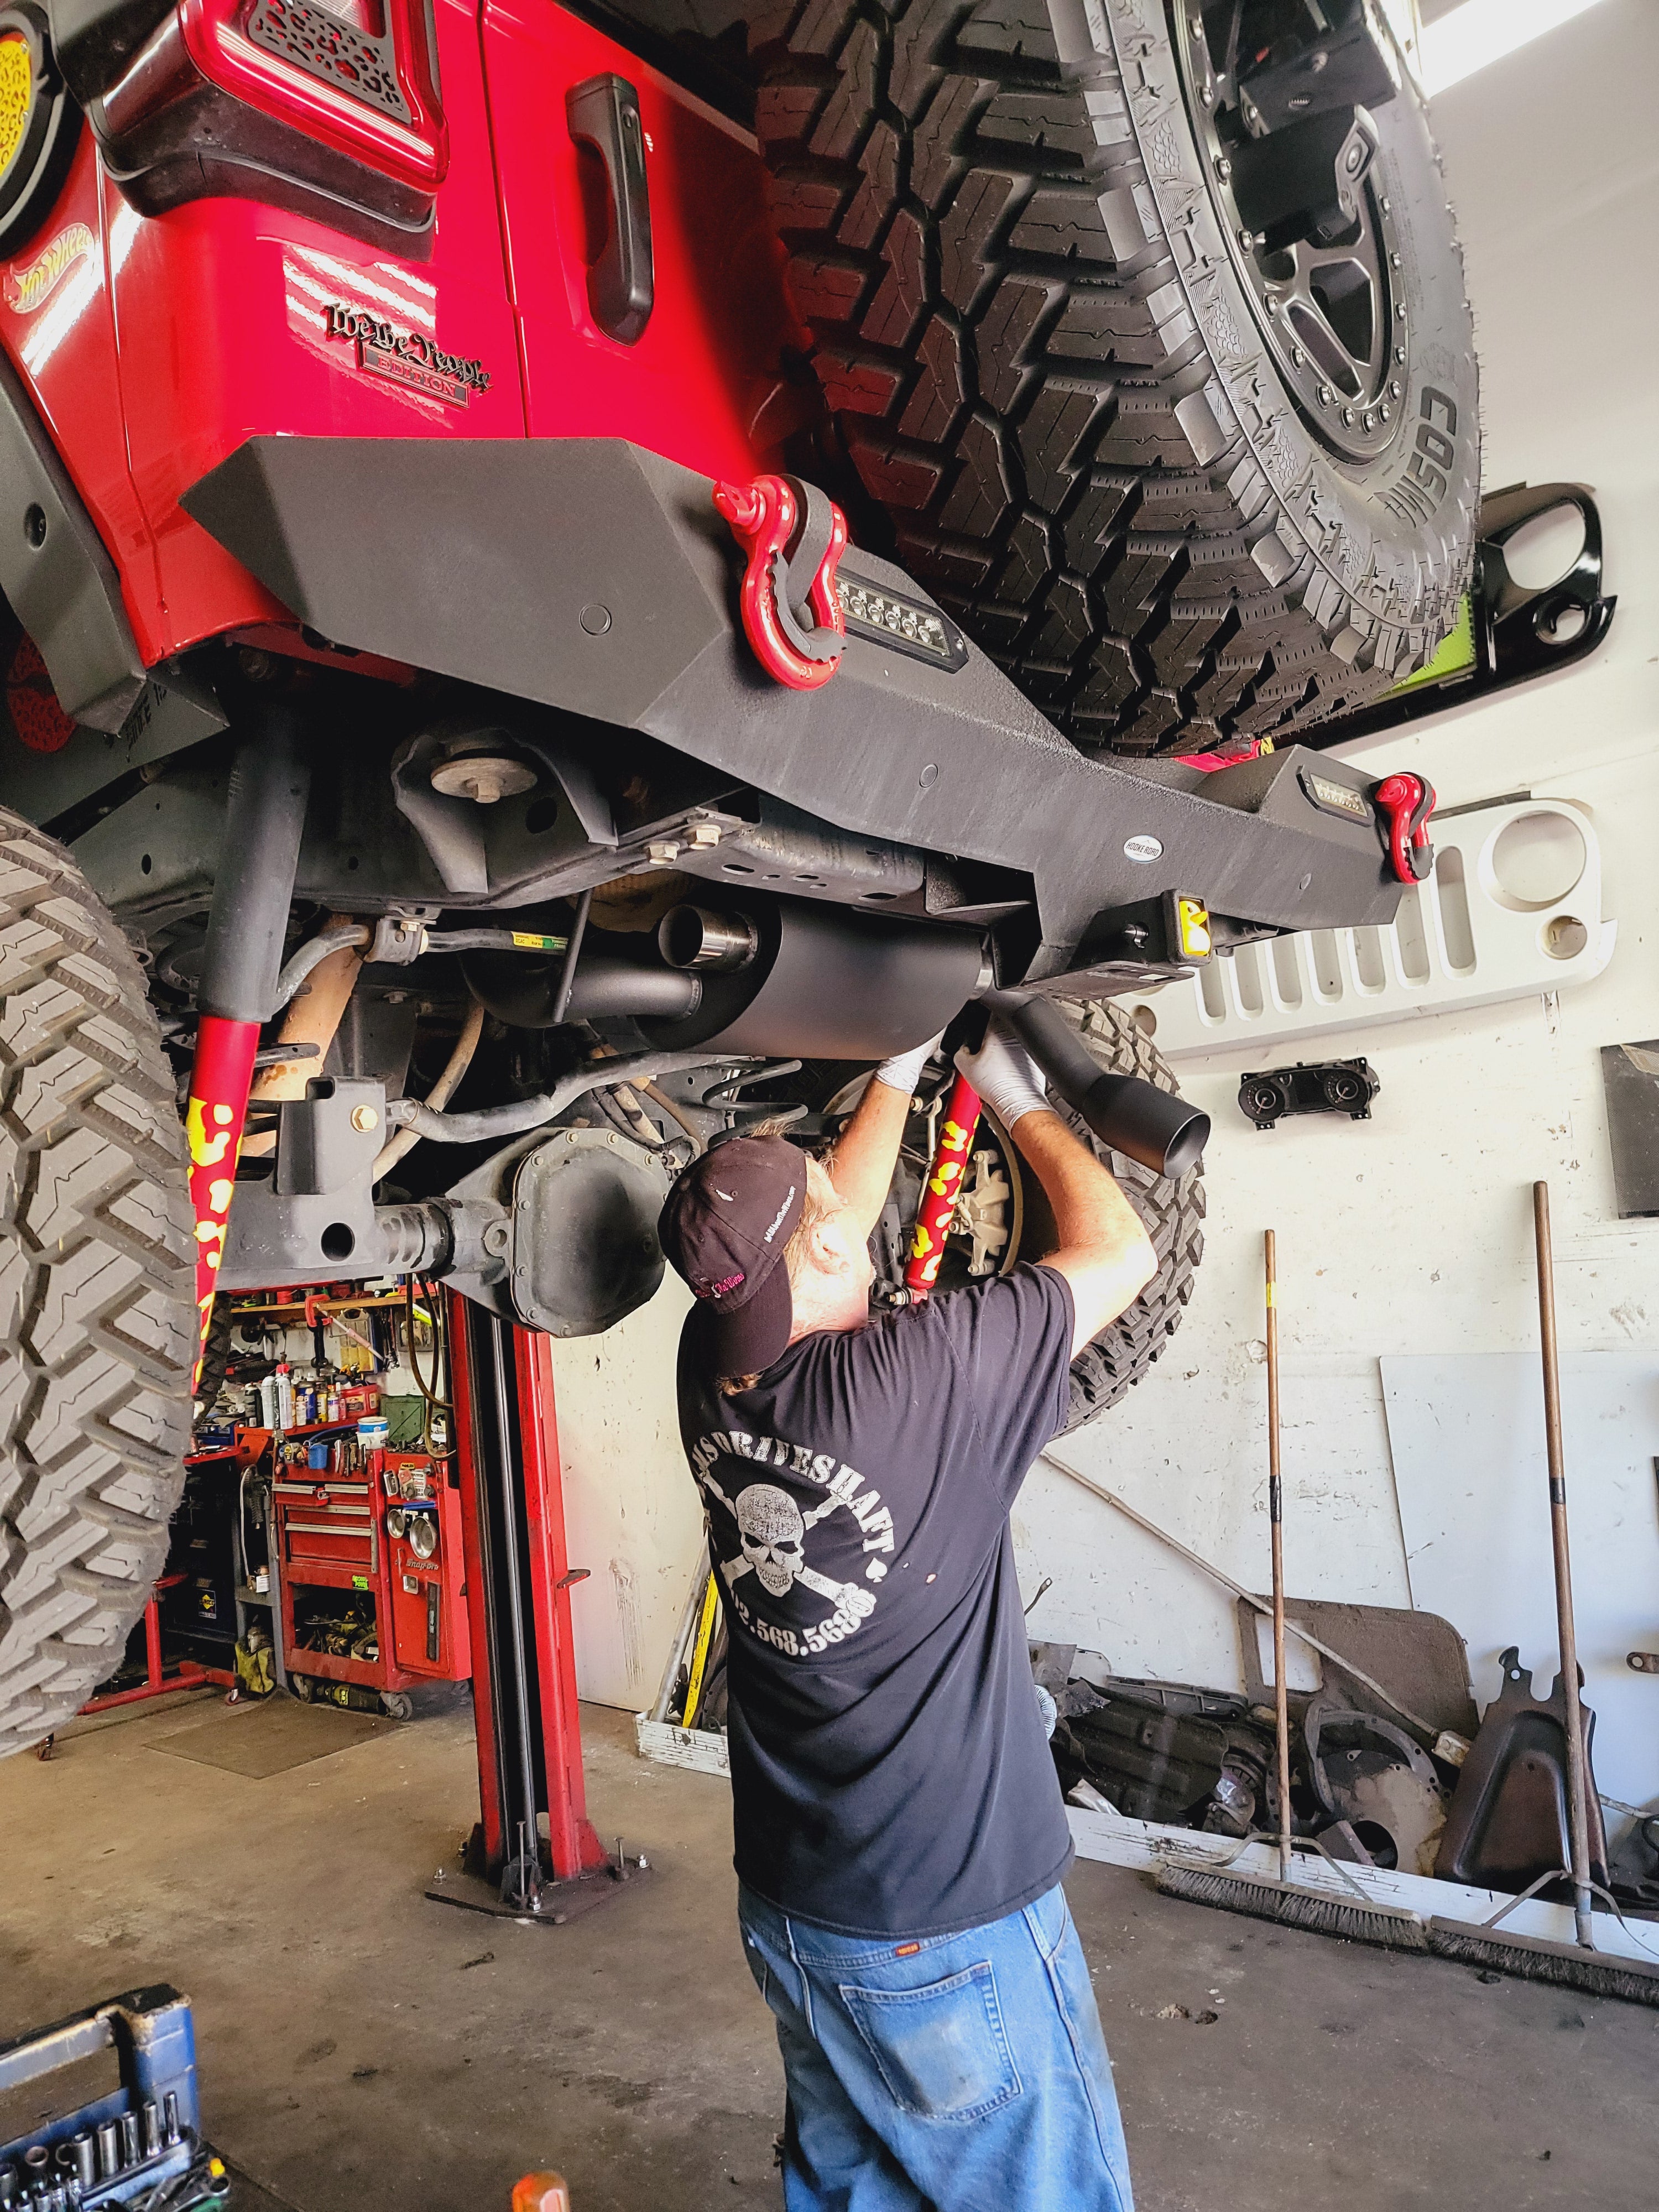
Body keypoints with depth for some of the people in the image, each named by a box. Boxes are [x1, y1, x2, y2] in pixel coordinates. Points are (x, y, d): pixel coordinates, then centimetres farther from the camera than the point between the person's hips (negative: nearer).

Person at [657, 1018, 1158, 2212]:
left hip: (789, 1913, 7)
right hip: (952, 1935, -6)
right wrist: (1024, 1100, 1)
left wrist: (900, 1073, 17)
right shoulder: (919, 1376, -27)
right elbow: (1119, 1252, -13)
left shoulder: (713, 1367, -9)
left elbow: (823, 1228, 9)